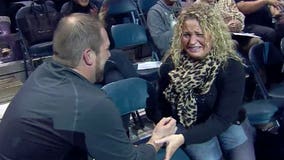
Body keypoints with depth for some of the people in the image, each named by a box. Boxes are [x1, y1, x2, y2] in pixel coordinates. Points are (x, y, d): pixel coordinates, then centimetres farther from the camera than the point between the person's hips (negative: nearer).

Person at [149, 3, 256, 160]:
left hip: (227, 124, 0)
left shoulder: (231, 66, -19)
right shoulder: (171, 63, -11)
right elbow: (162, 103, 4)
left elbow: (222, 118, -24)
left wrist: (183, 138, -35)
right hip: (187, 126, 1)